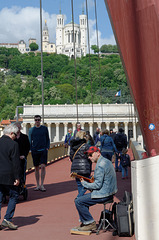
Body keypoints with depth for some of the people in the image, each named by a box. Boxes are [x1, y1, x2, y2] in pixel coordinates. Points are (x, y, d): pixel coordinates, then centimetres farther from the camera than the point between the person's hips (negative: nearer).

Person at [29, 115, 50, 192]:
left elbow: (47, 139, 10)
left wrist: (47, 147, -1)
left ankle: (42, 185, -3)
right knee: (36, 168, 6)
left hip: (43, 150, -1)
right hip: (35, 151, 1)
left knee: (43, 166, -10)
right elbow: (29, 141, 11)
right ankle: (37, 185, 14)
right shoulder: (31, 130, 6)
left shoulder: (45, 128, 5)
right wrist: (31, 149, 1)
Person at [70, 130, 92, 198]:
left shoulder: (72, 146, 9)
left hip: (74, 168, 6)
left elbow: (71, 157, 12)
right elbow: (89, 158, -5)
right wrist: (90, 170, 5)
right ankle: (78, 199, -10)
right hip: (84, 168, -6)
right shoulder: (85, 146, -7)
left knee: (79, 185, 17)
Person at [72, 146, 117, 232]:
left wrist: (84, 183, -7)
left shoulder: (100, 165, -20)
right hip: (109, 192, 11)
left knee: (78, 202, -8)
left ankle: (90, 223, 0)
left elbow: (98, 185, -21)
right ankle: (84, 222, 22)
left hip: (104, 194, -11)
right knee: (82, 198, 20)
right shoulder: (106, 161, 12)